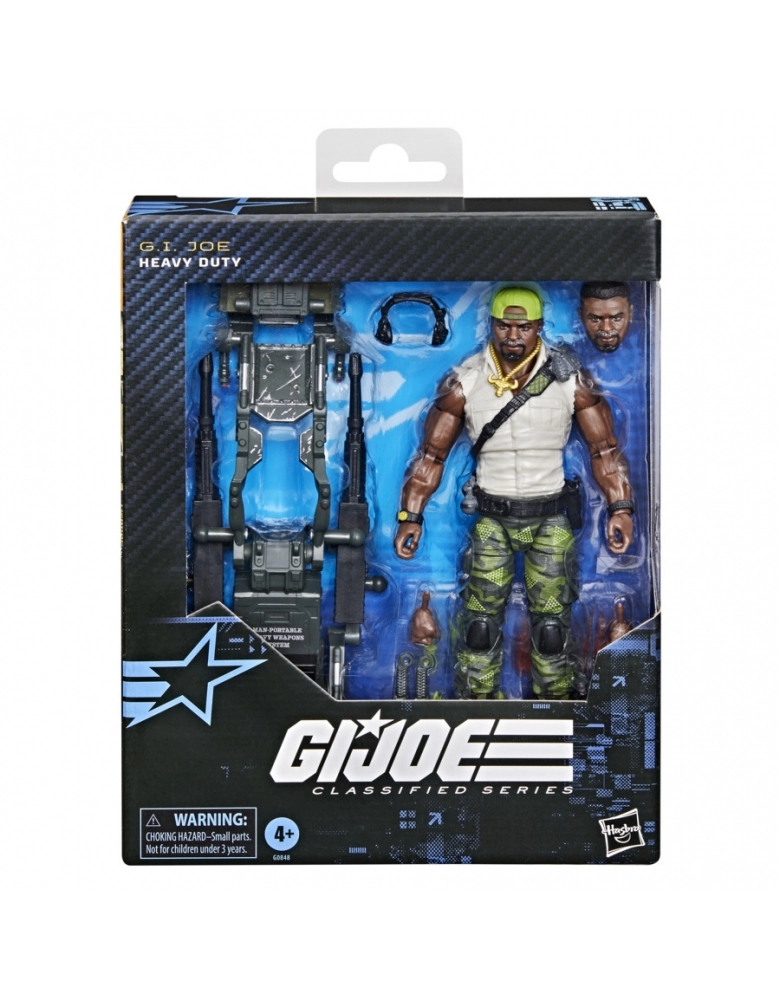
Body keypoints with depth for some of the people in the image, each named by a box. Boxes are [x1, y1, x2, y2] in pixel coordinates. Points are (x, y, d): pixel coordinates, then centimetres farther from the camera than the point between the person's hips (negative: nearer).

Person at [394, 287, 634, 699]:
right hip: (491, 518, 0)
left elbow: (604, 449, -2)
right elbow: (432, 454, -2)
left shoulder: (570, 380, -8)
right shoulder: (464, 383, -7)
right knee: (480, 622, 3)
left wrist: (620, 509, -12)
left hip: (551, 518, 0)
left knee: (552, 624, 3)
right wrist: (410, 517, -8)